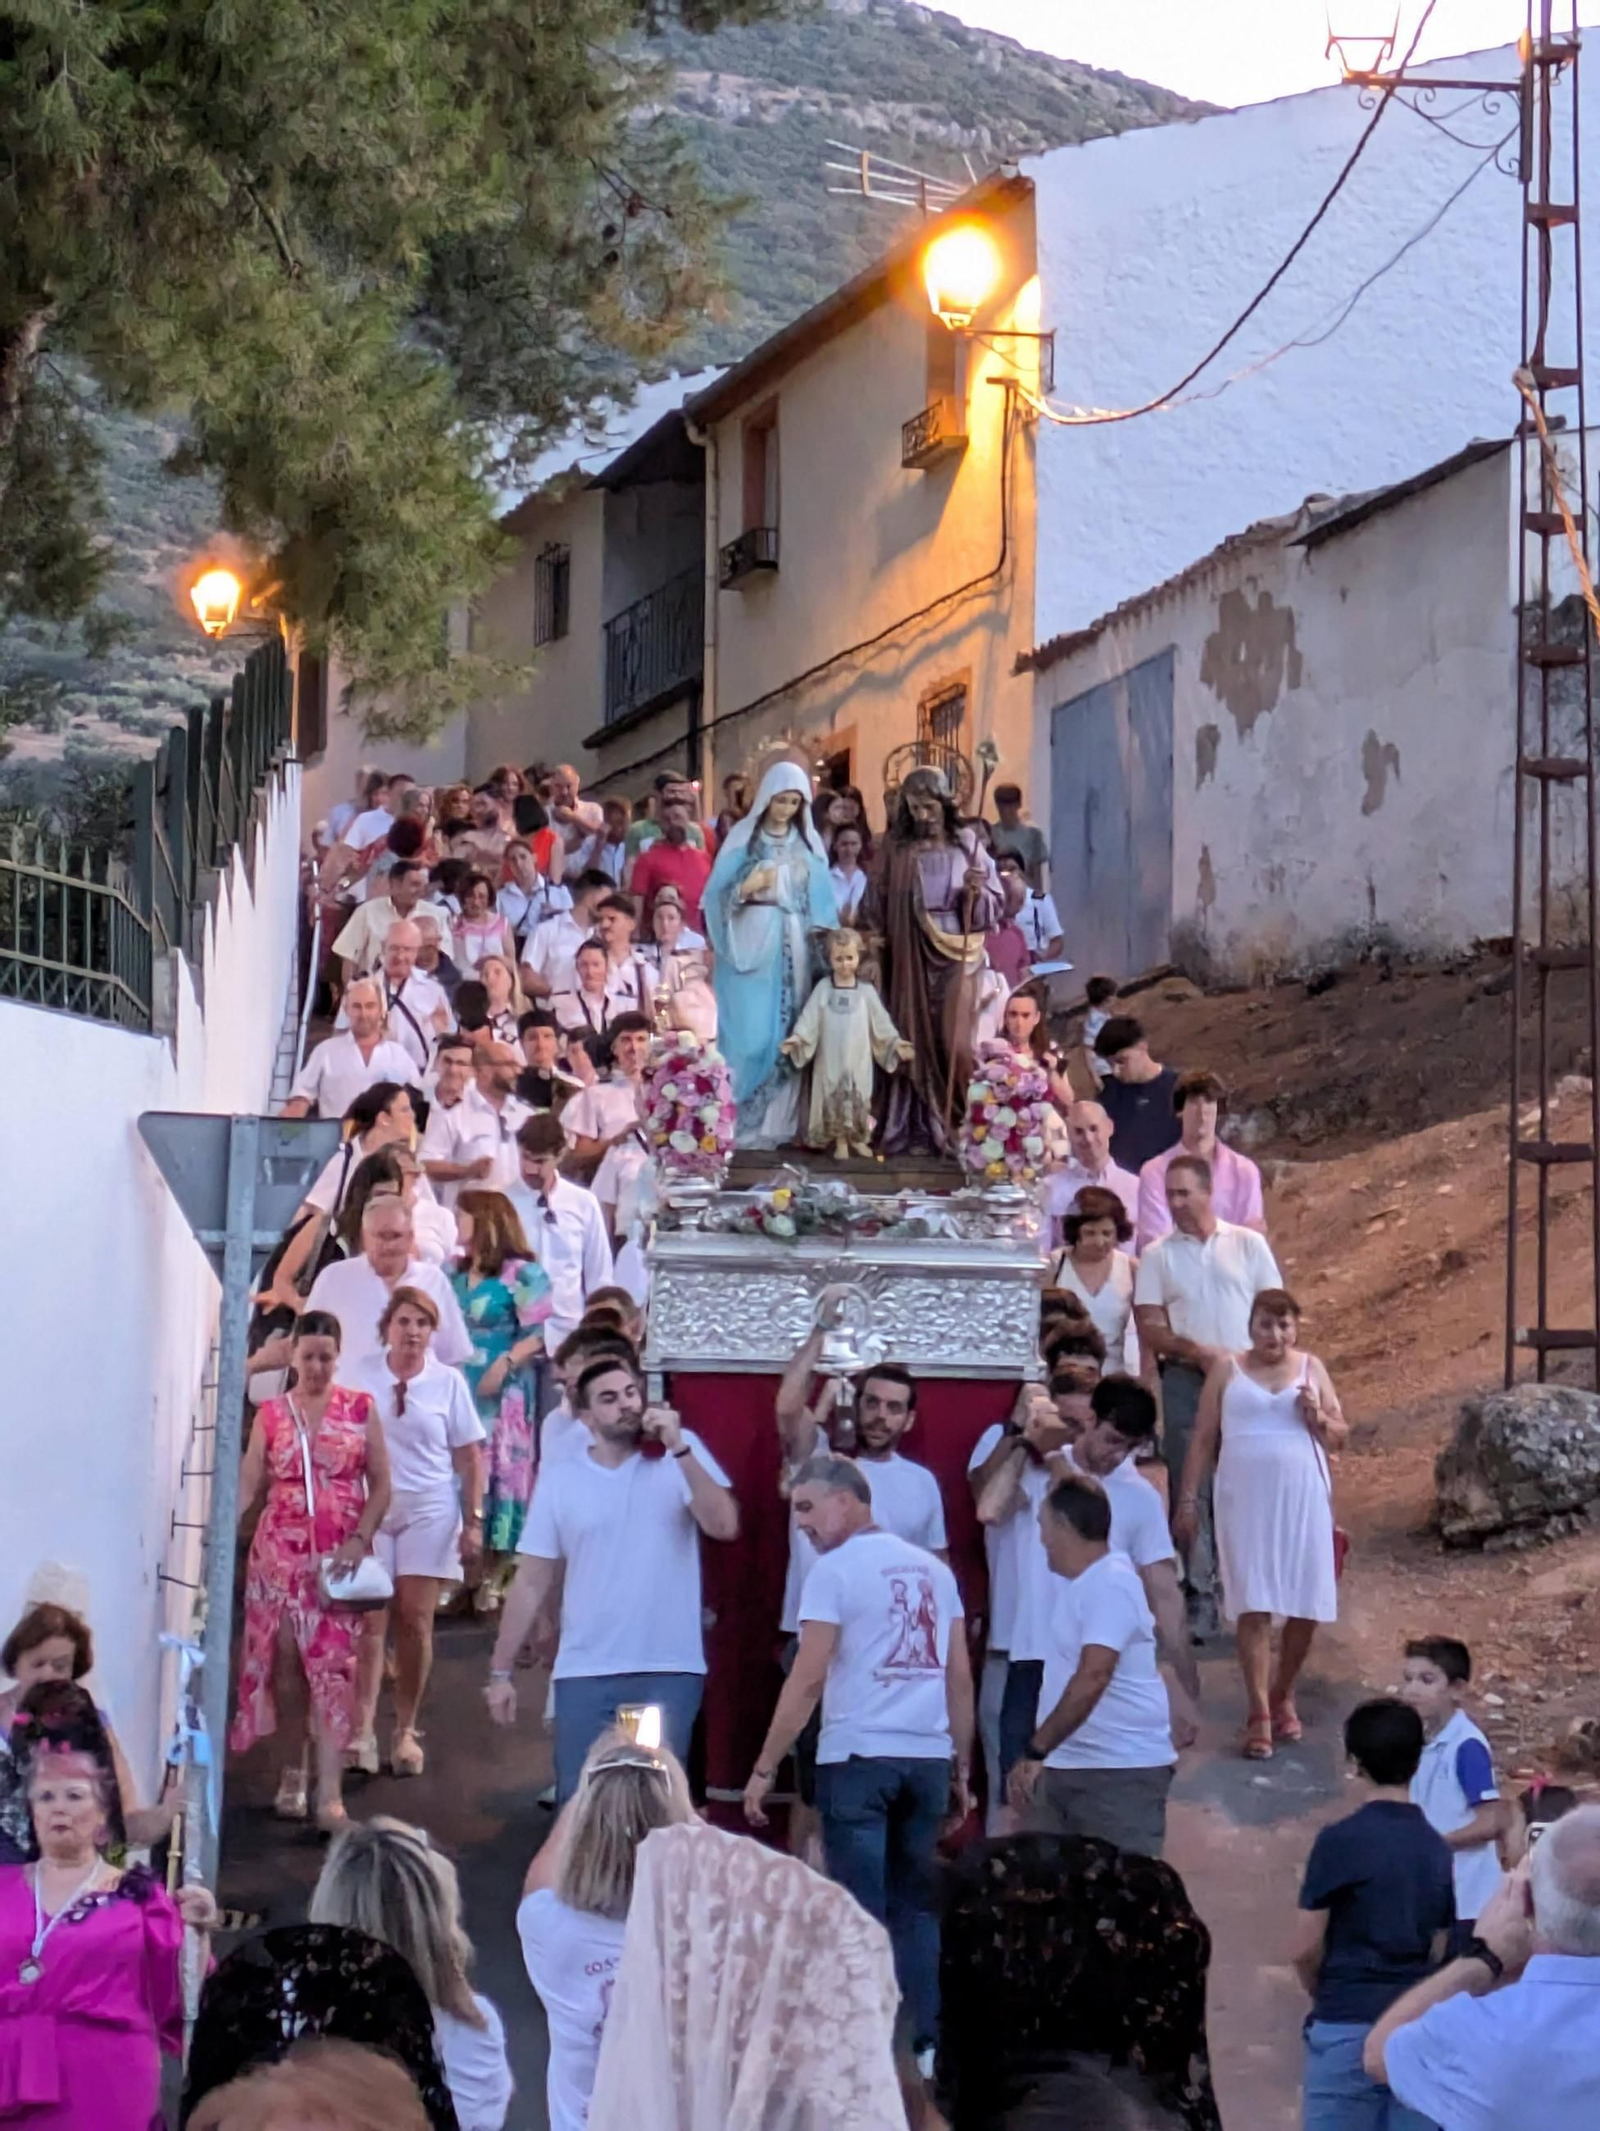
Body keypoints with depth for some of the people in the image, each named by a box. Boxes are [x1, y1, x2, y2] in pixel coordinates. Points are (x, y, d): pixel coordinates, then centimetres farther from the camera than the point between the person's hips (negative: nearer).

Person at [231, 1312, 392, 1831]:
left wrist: (359, 1541, -11)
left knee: (333, 1667, -8)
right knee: (279, 1661, 2)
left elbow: (380, 1485, 3)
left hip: (340, 1556, -1)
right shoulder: (271, 1414, 5)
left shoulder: (360, 1409, 3)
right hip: (280, 1552, 1)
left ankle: (329, 1797, -13)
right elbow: (247, 1487, 1)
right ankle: (292, 1775, 18)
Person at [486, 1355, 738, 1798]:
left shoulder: (681, 1454, 1)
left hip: (669, 1670, -1)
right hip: (584, 1673, 1)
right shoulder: (559, 1481, 3)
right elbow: (531, 1584, 6)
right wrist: (500, 1671, 4)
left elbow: (724, 1526, -13)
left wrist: (680, 1450, -18)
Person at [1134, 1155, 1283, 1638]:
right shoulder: (1158, 1255, 7)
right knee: (1191, 1489, -2)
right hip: (1186, 1380, 0)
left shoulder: (1248, 1245, 8)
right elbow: (1150, 1327, 1)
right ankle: (1198, 1597, -1)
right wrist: (1200, 1353, -13)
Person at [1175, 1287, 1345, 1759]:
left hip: (1304, 1501, 2)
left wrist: (1318, 1418, -9)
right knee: (1253, 1606, -7)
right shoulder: (1227, 1369, 6)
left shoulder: (1311, 1369, 10)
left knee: (1305, 1606, 3)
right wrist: (1188, 1499, 2)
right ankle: (1259, 1716, -6)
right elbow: (1203, 1438, 7)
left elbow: (1340, 1438, 12)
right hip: (1245, 1502, -2)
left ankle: (1283, 1695, 25)